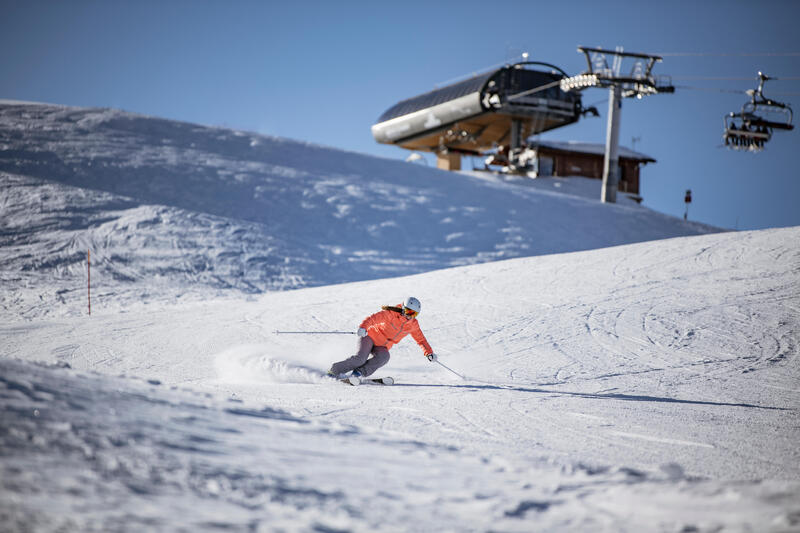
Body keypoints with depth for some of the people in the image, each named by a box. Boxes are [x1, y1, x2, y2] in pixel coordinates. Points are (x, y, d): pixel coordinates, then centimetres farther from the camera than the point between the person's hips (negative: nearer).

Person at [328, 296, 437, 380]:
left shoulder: (413, 325, 3)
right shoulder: (392, 314, -15)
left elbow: (420, 339, 14)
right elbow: (373, 318, -22)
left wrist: (429, 353, 2)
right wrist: (363, 327, -40)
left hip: (382, 347, 5)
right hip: (371, 336, -5)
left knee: (384, 357, -31)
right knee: (360, 358, -27)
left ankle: (360, 372, -32)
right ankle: (334, 371, -11)